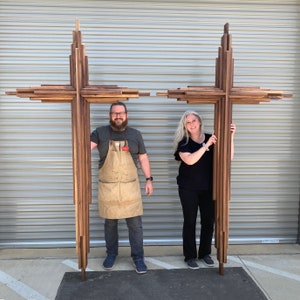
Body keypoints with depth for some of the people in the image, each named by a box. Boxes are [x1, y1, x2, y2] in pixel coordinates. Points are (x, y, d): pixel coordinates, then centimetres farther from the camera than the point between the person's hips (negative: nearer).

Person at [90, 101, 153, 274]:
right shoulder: (100, 133, 0)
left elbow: (143, 158, 9)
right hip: (107, 186, 0)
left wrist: (149, 179, 6)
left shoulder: (135, 134, 4)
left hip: (130, 186, 1)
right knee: (110, 222, 13)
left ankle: (138, 257, 18)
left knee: (135, 223, 3)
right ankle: (111, 253, 31)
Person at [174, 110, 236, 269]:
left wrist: (231, 136, -16)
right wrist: (206, 145, -25)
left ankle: (205, 253, 29)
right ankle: (190, 256, 19)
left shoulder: (212, 138, 0)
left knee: (208, 220, 10)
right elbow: (189, 160, -25)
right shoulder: (183, 143, -6)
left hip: (208, 187, 3)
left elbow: (229, 156, -5)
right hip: (188, 188, -2)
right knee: (190, 221, 4)